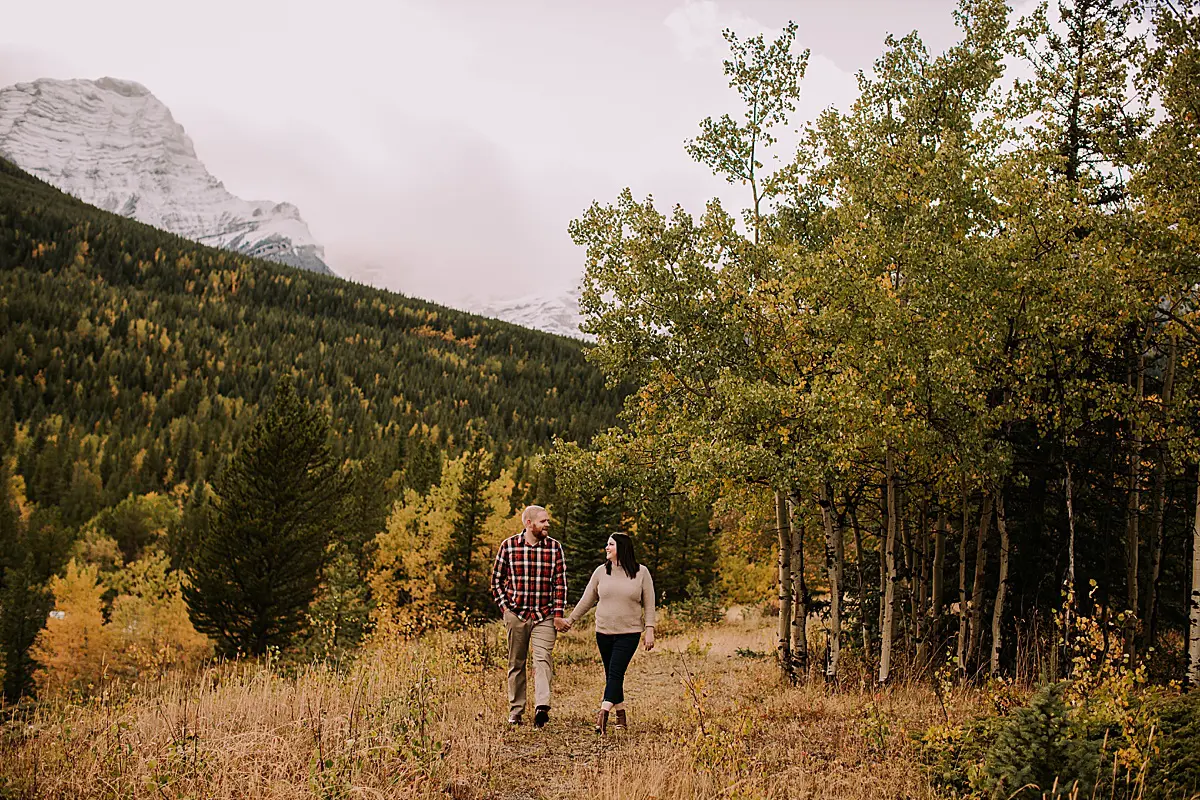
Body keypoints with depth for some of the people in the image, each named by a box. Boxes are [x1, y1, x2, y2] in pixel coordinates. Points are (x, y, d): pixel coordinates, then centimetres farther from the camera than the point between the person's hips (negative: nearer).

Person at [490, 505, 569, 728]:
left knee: (543, 659, -15)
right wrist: (505, 608, -1)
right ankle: (516, 711, 17)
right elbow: (497, 580, 8)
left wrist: (558, 614, -3)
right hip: (516, 613, 0)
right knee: (516, 663, 8)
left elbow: (561, 583, 3)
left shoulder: (554, 547, 2)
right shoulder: (509, 545, 0)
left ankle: (542, 706, -25)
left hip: (545, 615, 0)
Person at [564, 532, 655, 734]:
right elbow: (587, 600, 12)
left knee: (615, 673, -13)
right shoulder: (601, 572, 5)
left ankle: (603, 715, -22)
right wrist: (571, 620, 13)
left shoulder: (641, 573, -2)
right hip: (604, 632, 4)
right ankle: (621, 717, 19)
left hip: (629, 633, -4)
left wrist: (650, 630, -5)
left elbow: (649, 604, 0)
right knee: (612, 675, 8)